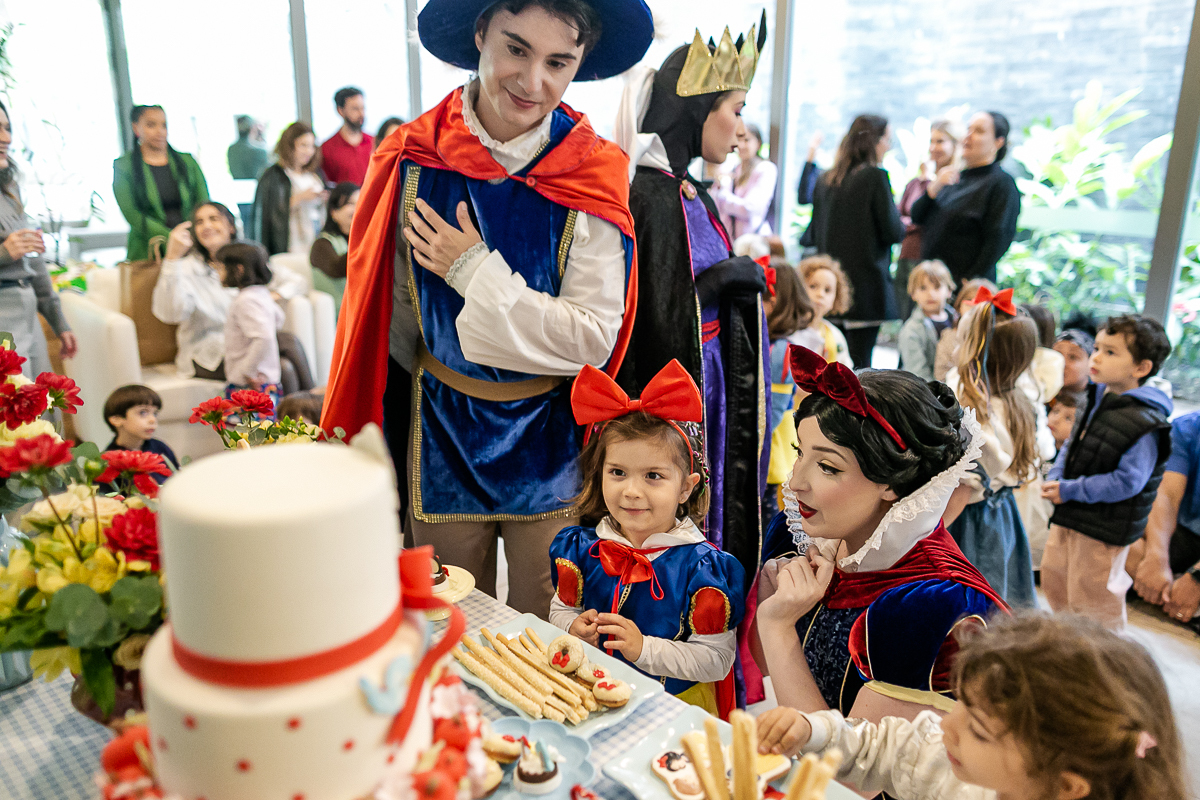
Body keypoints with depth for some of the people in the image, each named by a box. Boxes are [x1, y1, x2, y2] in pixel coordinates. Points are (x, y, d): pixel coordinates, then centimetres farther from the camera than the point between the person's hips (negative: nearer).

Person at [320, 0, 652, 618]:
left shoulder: (591, 179, -11)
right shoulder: (413, 161, -6)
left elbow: (595, 337, -15)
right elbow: (393, 318, 3)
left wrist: (478, 274, -18)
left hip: (549, 437, -1)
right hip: (440, 431, 2)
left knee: (546, 637, 15)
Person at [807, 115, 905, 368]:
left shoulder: (825, 179, 9)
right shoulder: (876, 176, -9)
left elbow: (815, 232, 15)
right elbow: (893, 232, -8)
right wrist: (902, 225, 12)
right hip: (866, 286, -6)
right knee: (859, 363, -3)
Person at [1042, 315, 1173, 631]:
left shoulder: (1145, 425, -23)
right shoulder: (1097, 401, 3)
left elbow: (1127, 482, -26)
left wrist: (1069, 491, -22)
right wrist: (1055, 478, -5)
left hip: (1103, 530, -9)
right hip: (1068, 517, 9)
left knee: (1092, 598, 7)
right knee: (1054, 582, 23)